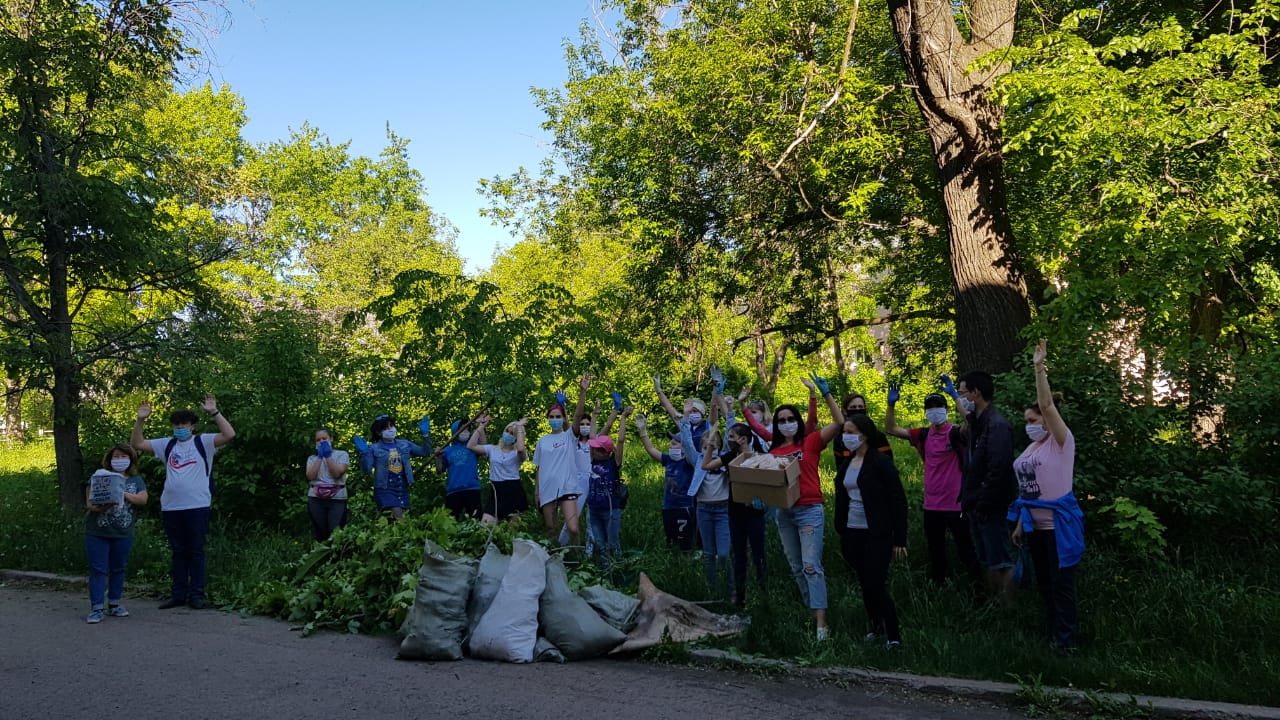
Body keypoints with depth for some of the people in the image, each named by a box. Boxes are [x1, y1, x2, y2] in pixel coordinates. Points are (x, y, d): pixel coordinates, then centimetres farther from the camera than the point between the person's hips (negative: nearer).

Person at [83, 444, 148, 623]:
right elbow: (89, 501, -7)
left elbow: (143, 499, -6)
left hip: (123, 533, 2)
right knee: (98, 570, 0)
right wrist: (100, 507, -28)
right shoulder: (99, 476, 1)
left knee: (118, 569, 11)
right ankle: (96, 608, 3)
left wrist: (124, 494, -20)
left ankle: (114, 605, 23)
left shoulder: (136, 479, 8)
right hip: (97, 533, -2)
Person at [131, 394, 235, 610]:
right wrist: (140, 420, 1)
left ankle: (196, 595, 8)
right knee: (178, 552, 12)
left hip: (197, 506, -4)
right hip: (170, 507, 4)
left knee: (196, 551, 3)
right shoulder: (167, 445, 12)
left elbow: (229, 434, -15)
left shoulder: (203, 442, 0)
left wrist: (214, 412, -20)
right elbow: (137, 444, 12)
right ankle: (178, 594, 19)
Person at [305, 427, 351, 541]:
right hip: (316, 500, 3)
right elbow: (310, 476, -4)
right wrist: (320, 457, -4)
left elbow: (337, 473, -9)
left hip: (337, 500, -3)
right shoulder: (312, 458, 14)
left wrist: (328, 455, -6)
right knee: (319, 534, 4)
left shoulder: (342, 454, 6)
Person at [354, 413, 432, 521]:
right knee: (398, 518, -21)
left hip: (402, 489, 5)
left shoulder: (404, 444, 9)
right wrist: (363, 452, -22)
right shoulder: (374, 449, -3)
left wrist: (425, 434, 1)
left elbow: (425, 452, 12)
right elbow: (366, 470, -10)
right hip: (384, 490, -4)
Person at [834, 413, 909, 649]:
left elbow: (898, 501, -11)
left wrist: (899, 540, -12)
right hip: (852, 534, 7)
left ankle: (894, 636, 5)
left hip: (876, 535, -6)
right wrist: (841, 533, 16)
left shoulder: (880, 462, -11)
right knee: (865, 585, 12)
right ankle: (876, 627, 28)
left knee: (875, 586, -9)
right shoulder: (847, 463, 10)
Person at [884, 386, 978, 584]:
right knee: (935, 553, 17)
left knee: (966, 551, 2)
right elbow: (891, 430, 7)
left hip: (956, 504, -5)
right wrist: (891, 405, -5)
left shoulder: (956, 433, -9)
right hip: (932, 506, 5)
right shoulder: (924, 435, 5)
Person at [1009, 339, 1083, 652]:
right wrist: (1020, 523, 13)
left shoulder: (1061, 443, -9)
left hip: (1058, 524, -7)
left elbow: (1047, 405, -23)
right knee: (1044, 582, 14)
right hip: (1035, 525, 7)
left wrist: (1039, 368, -28)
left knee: (1061, 584, 0)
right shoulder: (1031, 449, 11)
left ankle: (1066, 643, 10)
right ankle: (1052, 636, 26)